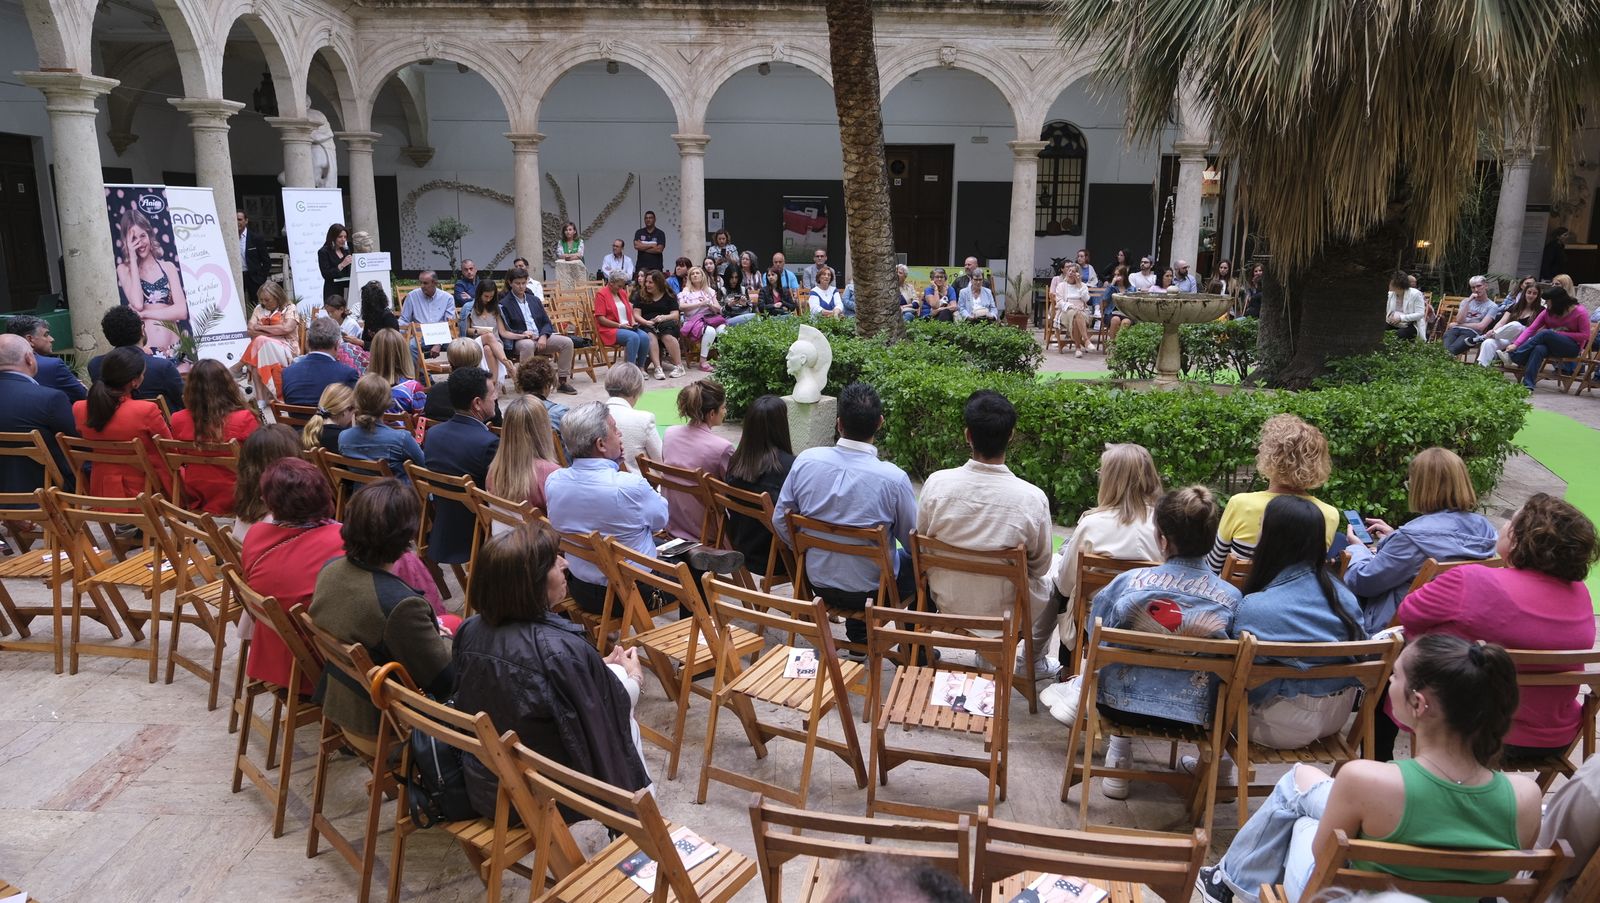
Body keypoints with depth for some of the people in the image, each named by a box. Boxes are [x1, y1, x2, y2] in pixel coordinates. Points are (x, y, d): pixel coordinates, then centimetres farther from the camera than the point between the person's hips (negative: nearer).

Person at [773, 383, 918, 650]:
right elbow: (913, 540, -10)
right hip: (871, 591, -3)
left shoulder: (805, 460, -15)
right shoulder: (893, 478, -24)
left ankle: (858, 636, 40)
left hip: (818, 583, 4)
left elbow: (780, 521, -5)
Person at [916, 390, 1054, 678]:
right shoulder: (1032, 498, -24)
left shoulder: (936, 483, -19)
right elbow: (1040, 566, -9)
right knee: (1053, 582, 29)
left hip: (947, 604, 2)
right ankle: (1034, 662, 46)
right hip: (1004, 613, -2)